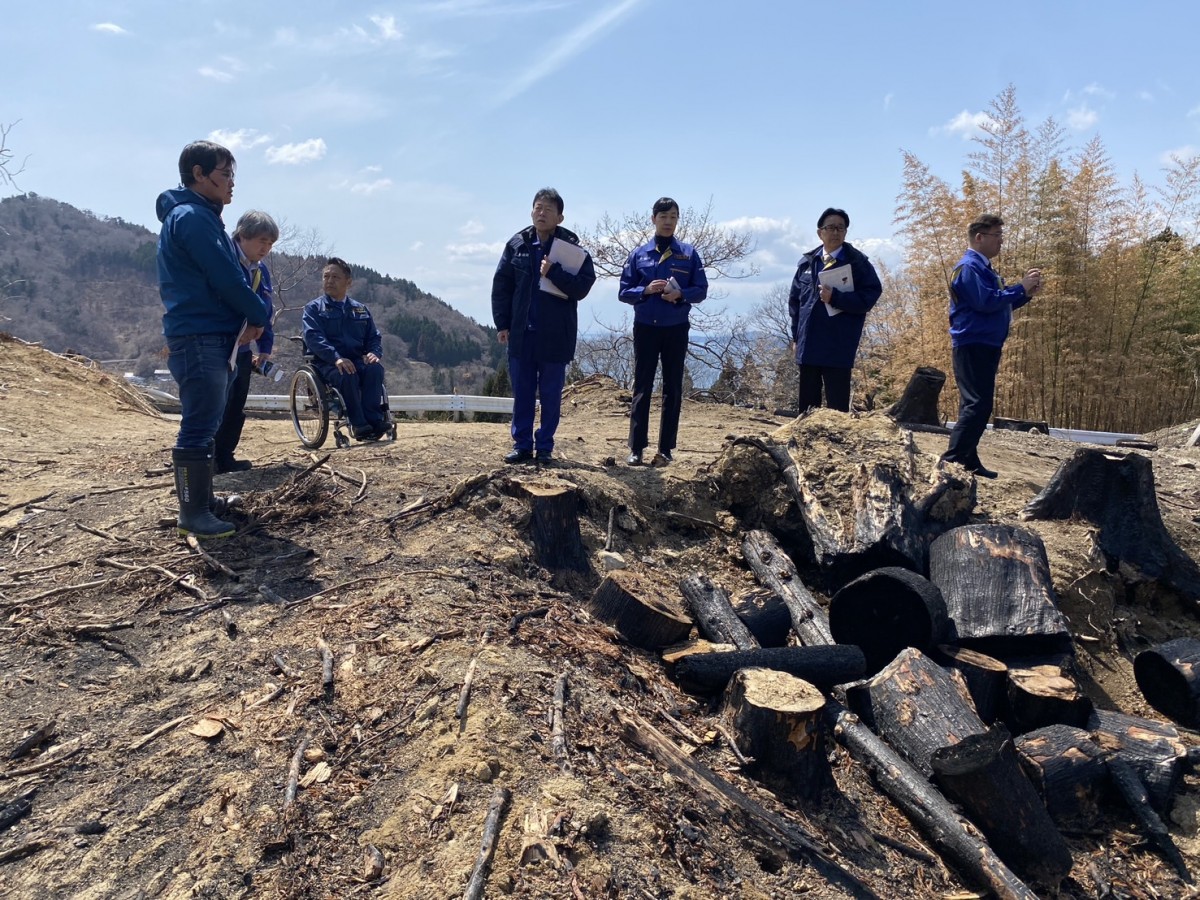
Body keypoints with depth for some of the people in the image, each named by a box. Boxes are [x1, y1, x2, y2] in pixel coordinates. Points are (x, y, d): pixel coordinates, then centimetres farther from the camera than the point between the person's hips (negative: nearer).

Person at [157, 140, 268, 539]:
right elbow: (226, 277, -17)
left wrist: (245, 319, 3)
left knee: (205, 424, 16)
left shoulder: (197, 216, 20)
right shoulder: (193, 217, -12)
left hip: (208, 337, 11)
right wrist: (258, 316, -3)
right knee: (199, 427, -8)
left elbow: (223, 274, 17)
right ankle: (193, 512, -4)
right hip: (200, 338, -11)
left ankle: (202, 498, 26)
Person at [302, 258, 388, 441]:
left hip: (356, 361, 3)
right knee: (348, 376, -36)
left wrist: (374, 353, -11)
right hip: (326, 363, -3)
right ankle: (359, 425, -30)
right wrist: (336, 358, -27)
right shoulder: (314, 308, 7)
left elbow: (375, 337, 15)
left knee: (375, 369, -31)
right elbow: (313, 337, -9)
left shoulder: (360, 309, 20)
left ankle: (373, 420, -32)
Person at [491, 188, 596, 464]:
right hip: (521, 333, 2)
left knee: (550, 394, 6)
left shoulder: (572, 249, -4)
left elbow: (583, 286, -10)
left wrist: (554, 272, -20)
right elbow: (501, 285, 5)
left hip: (555, 335, -2)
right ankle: (522, 445, 18)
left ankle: (545, 447, 16)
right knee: (522, 392, 8)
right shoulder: (517, 244, 3)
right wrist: (502, 323, 1)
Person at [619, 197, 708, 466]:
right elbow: (624, 292, 3)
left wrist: (680, 294, -16)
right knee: (642, 388, 1)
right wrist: (646, 290, -15)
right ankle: (636, 448, 4)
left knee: (673, 389, 4)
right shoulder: (639, 254, 4)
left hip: (676, 330, 0)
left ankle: (666, 449, 10)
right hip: (645, 329, 0)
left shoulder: (689, 253, 3)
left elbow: (701, 290, 3)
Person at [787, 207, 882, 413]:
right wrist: (796, 334, 9)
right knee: (807, 403, 10)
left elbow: (870, 296, -8)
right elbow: (794, 298, 16)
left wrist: (835, 297, -17)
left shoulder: (858, 263, 1)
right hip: (808, 346, 4)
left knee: (837, 405, -2)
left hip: (839, 348, -4)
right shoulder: (807, 262, 12)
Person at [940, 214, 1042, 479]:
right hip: (973, 346, -11)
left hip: (985, 346, 11)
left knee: (978, 404, 11)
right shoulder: (969, 267, -11)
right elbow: (985, 302, -23)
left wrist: (1026, 293, 8)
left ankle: (968, 460, 16)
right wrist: (1021, 287, -15)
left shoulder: (984, 268, 20)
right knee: (978, 404, -16)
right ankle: (952, 459, -17)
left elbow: (1001, 303, 23)